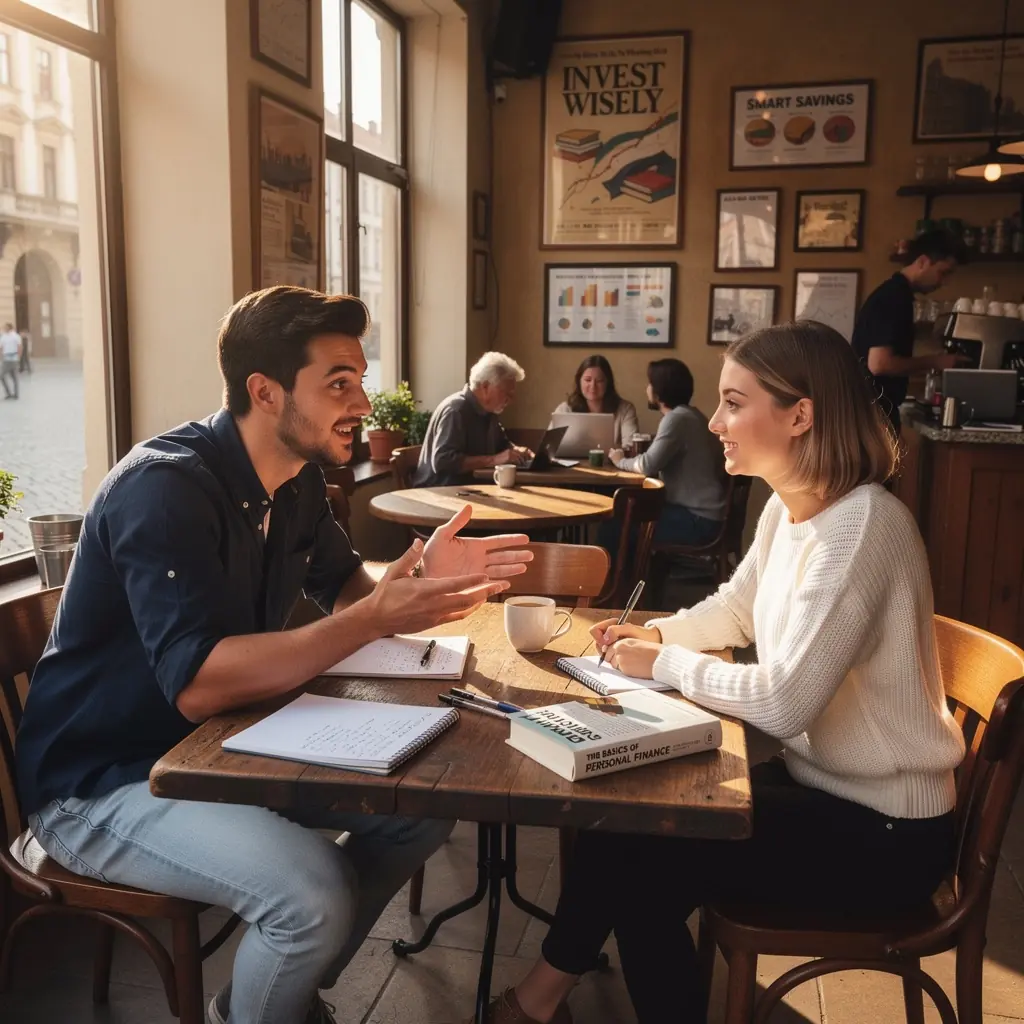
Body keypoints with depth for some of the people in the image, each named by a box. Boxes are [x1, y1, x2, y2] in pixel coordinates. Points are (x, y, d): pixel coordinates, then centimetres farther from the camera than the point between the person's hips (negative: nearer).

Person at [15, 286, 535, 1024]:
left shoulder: (298, 480, 1)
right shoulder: (167, 488, -26)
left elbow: (345, 586, 11)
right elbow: (197, 685, -34)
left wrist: (417, 578, -12)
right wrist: (375, 621, -37)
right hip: (103, 781, -8)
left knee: (424, 806, 0)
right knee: (314, 896, -29)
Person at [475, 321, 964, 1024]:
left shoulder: (863, 525, -28)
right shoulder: (787, 508, 0)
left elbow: (784, 703, -31)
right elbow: (734, 609, 16)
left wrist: (665, 664, -17)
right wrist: (655, 632, -2)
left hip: (882, 834, -8)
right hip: (820, 780, 8)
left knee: (640, 860, -9)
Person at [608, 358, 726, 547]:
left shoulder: (677, 418, -16)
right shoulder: (689, 415, 15)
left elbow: (648, 466, -22)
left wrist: (621, 461, -3)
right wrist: (629, 459, 2)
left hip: (698, 519, -10)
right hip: (698, 512, 10)